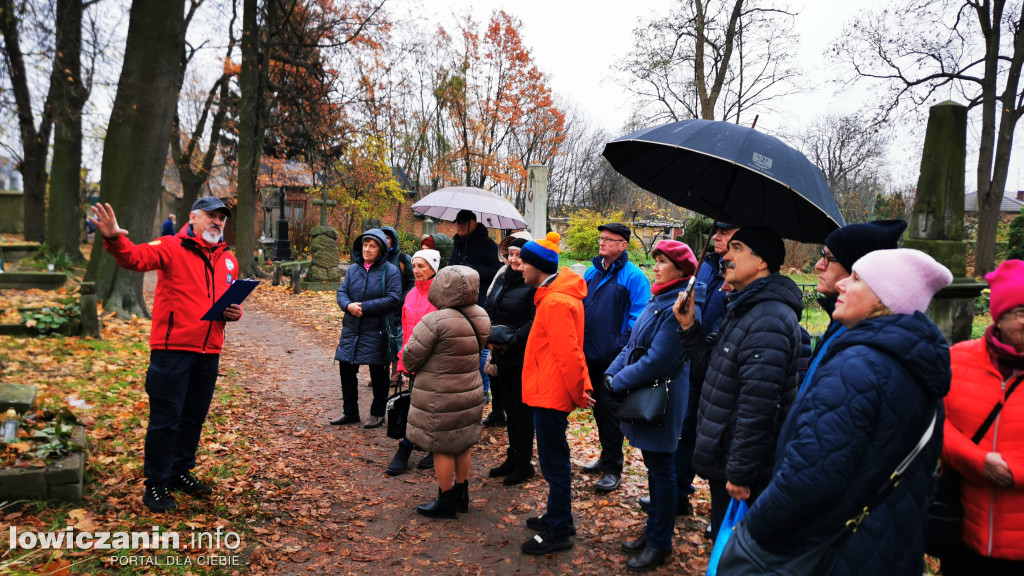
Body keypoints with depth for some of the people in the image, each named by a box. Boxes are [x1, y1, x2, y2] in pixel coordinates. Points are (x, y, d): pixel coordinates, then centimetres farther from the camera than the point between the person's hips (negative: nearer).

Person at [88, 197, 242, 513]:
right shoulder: (171, 248, -6)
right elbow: (137, 257, -24)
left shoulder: (228, 259, 13)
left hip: (209, 351, 6)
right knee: (166, 418, 0)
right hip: (173, 348, -6)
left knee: (194, 417, 17)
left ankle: (180, 472, 35)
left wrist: (234, 312, 2)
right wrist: (115, 239, -45)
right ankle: (156, 484, 15)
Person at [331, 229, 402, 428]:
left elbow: (393, 300, -16)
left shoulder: (390, 271, -8)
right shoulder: (353, 269, 8)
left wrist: (364, 307, -19)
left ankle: (377, 414, 22)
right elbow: (341, 292, 7)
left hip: (376, 331, -5)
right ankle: (350, 412, 27)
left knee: (378, 373, 5)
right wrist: (348, 305, -16)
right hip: (351, 329, 6)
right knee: (346, 369, 12)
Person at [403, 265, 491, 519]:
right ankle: (462, 494, 33)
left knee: (442, 448, 7)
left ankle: (446, 500, 20)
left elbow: (410, 357, -17)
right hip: (471, 392, 7)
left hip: (441, 399, -7)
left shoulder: (436, 321, -24)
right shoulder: (481, 317, -2)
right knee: (463, 444, 19)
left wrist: (411, 365, 5)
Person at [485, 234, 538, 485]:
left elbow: (535, 322, -20)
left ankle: (524, 464, 15)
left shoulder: (534, 284, -14)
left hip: (523, 357, -8)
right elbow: (490, 311, 17)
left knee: (522, 409, 2)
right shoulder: (502, 278, 11)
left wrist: (511, 342, -19)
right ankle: (512, 458, 28)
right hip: (502, 355, 8)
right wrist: (490, 338, 2)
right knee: (509, 407, 15)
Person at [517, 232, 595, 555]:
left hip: (550, 395, -10)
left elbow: (568, 352, -22)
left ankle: (559, 533, 13)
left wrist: (579, 391, -13)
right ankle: (557, 518, 34)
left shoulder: (555, 301, -22)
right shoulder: (557, 294, 11)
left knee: (554, 463, 1)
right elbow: (569, 349, 15)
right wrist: (583, 387, 14)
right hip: (550, 392, 10)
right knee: (554, 459, 20)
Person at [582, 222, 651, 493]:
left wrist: (622, 346, -19)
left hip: (614, 358, -7)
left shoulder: (633, 276, -9)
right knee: (598, 406, 16)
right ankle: (607, 456, 33)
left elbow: (638, 316, -13)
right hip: (590, 356, 7)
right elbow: (579, 305, 19)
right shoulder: (591, 272, 11)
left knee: (610, 408, -2)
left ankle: (613, 469, 10)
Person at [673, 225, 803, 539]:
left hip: (743, 469, -10)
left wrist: (740, 472, -23)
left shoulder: (768, 320, -25)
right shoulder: (744, 308, 11)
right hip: (723, 455, 10)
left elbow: (757, 407, -28)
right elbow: (716, 362, 20)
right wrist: (689, 327, 5)